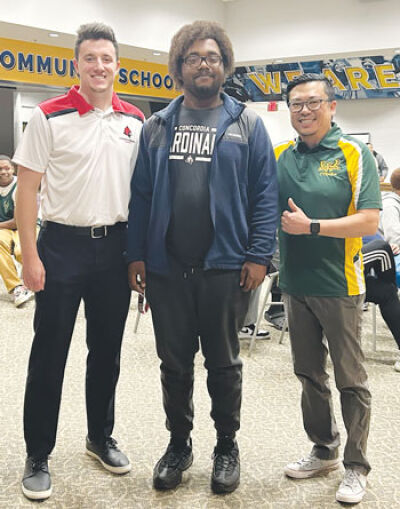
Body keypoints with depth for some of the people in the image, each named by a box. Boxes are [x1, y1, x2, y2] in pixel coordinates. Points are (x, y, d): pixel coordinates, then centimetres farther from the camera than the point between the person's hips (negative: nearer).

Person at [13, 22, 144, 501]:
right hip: (63, 245, -4)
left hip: (115, 247, 4)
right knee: (49, 353, 3)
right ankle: (37, 456, 17)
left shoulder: (135, 121, 7)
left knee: (106, 350, 14)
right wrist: (30, 256, -12)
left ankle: (100, 437, 32)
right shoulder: (50, 116, -6)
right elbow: (27, 188, -6)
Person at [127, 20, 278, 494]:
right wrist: (136, 254, 0)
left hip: (225, 267, -2)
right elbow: (141, 193, 7)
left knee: (223, 362, 11)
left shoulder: (246, 124, 3)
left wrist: (258, 255, -10)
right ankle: (179, 442, 31)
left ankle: (227, 446, 29)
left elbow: (265, 193, -2)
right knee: (174, 362, 12)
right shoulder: (157, 126, 9)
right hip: (165, 268, 3)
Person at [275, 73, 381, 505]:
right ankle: (324, 450, 33)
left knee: (350, 380, 5)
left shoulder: (354, 154, -6)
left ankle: (356, 466, 20)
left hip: (339, 286, -4)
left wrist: (311, 227, -19)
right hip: (295, 285, 5)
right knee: (309, 375, 16)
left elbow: (368, 221, -13)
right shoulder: (279, 157, 6)